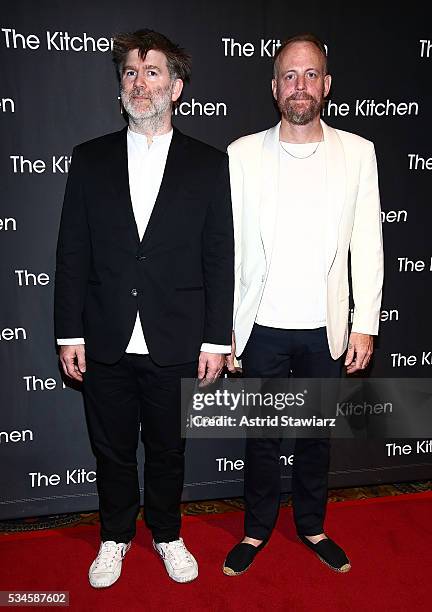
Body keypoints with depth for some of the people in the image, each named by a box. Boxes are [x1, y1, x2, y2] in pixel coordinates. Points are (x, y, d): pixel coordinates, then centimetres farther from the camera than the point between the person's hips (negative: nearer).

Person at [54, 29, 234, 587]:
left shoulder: (209, 164, 0)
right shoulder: (90, 159, 3)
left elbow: (219, 259, -2)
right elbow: (72, 254, 2)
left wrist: (216, 339, -4)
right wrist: (69, 334, -2)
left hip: (175, 345, -1)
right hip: (105, 344, 1)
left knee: (167, 450, 16)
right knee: (111, 450, 17)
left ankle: (166, 533, 42)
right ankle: (115, 536, 42)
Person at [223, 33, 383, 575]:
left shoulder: (357, 152, 1)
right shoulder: (243, 153, -1)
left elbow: (367, 244, 2)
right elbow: (227, 245, -1)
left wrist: (365, 324, -2)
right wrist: (222, 326, -2)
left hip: (326, 328, 1)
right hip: (261, 326, -1)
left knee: (316, 432, 16)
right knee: (262, 434, 12)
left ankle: (311, 525, 38)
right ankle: (257, 529, 34)